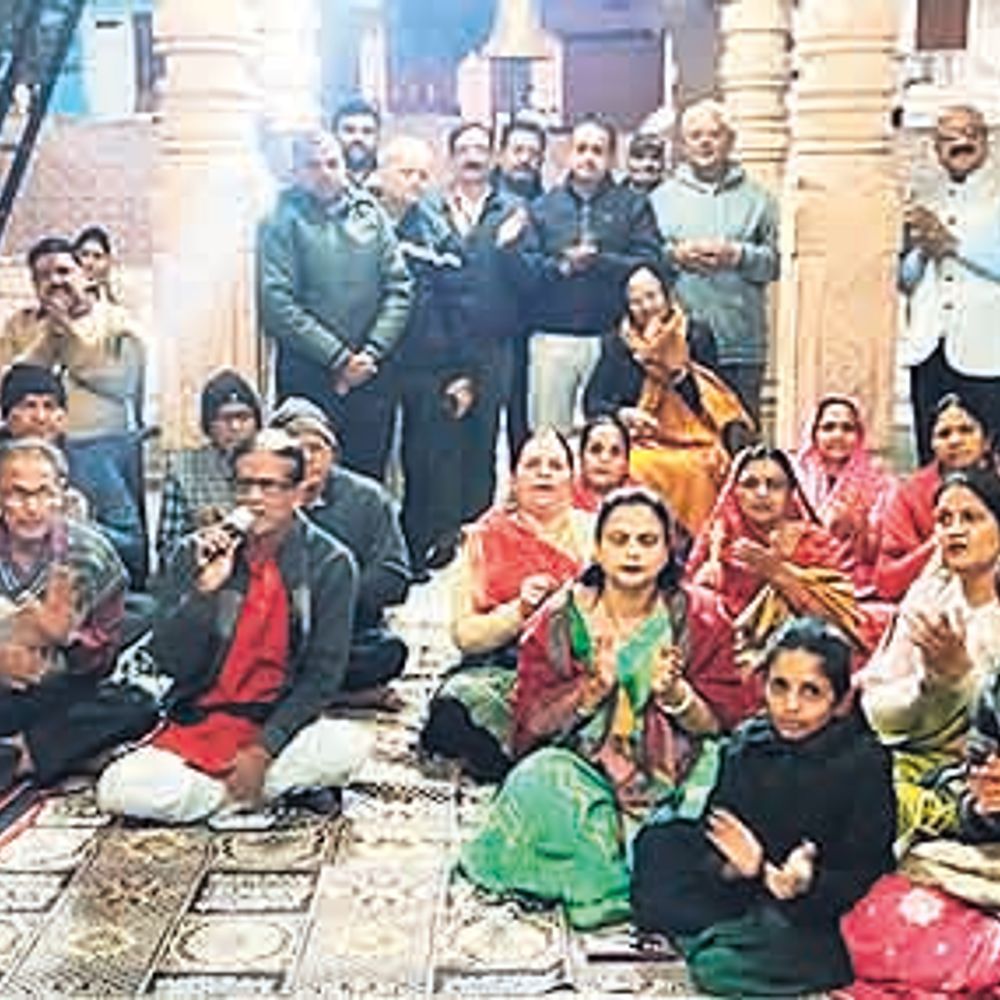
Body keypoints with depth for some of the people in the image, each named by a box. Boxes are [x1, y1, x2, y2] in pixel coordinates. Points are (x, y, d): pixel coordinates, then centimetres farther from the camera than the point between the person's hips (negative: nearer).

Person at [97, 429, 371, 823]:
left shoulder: (331, 563, -4)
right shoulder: (195, 553, -1)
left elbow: (323, 673, -7)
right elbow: (169, 663, -6)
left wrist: (263, 748, -16)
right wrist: (204, 588, -20)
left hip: (280, 729, -1)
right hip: (197, 729, 1)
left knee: (349, 746, -32)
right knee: (118, 790, -25)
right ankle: (281, 789, -11)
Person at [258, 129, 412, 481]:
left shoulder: (370, 213, 9)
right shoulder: (282, 220, -2)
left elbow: (399, 288, 6)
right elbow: (277, 303, -10)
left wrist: (371, 352, -6)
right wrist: (338, 358, -13)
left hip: (372, 376, 3)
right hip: (308, 378, -3)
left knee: (369, 480, 8)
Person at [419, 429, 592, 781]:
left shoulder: (592, 532, 14)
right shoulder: (485, 537, 12)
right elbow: (464, 634, 5)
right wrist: (518, 611, -12)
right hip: (499, 668, 0)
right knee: (458, 708, -32)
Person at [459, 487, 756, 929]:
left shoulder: (700, 617, 3)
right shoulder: (560, 620, 2)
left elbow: (728, 724, 0)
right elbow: (529, 724, -2)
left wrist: (676, 694, -19)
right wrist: (592, 689, -19)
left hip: (670, 780, 0)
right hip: (582, 772, 1)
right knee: (540, 781, -31)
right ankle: (610, 887, -19)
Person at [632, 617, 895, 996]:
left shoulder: (864, 762, -12)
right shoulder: (746, 744, 2)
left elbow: (863, 878, -14)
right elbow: (710, 838, -2)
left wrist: (807, 886, -35)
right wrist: (735, 867, -25)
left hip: (825, 917, -5)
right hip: (749, 895, 6)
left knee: (718, 964, -27)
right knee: (659, 842, -10)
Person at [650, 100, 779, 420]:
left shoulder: (756, 198, 13)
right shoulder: (661, 198, 13)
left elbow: (772, 262, 5)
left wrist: (737, 255, -12)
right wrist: (674, 255, -11)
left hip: (741, 346, 0)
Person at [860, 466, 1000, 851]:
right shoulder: (928, 595, 8)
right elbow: (876, 709, 3)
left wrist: (959, 672, -21)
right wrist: (927, 680, -13)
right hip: (914, 759, 4)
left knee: (897, 804, -32)